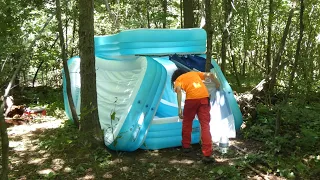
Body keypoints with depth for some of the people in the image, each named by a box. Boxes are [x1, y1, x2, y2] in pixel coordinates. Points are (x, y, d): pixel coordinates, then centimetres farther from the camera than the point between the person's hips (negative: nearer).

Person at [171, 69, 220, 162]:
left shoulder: (178, 79, 18)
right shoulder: (194, 73, 31)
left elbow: (178, 90, -5)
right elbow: (210, 75, 20)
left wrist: (179, 108, -10)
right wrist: (217, 84, 36)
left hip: (191, 99, -3)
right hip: (204, 98, 3)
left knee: (187, 122, 21)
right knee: (205, 125, 1)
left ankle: (186, 146, 33)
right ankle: (207, 154, -7)